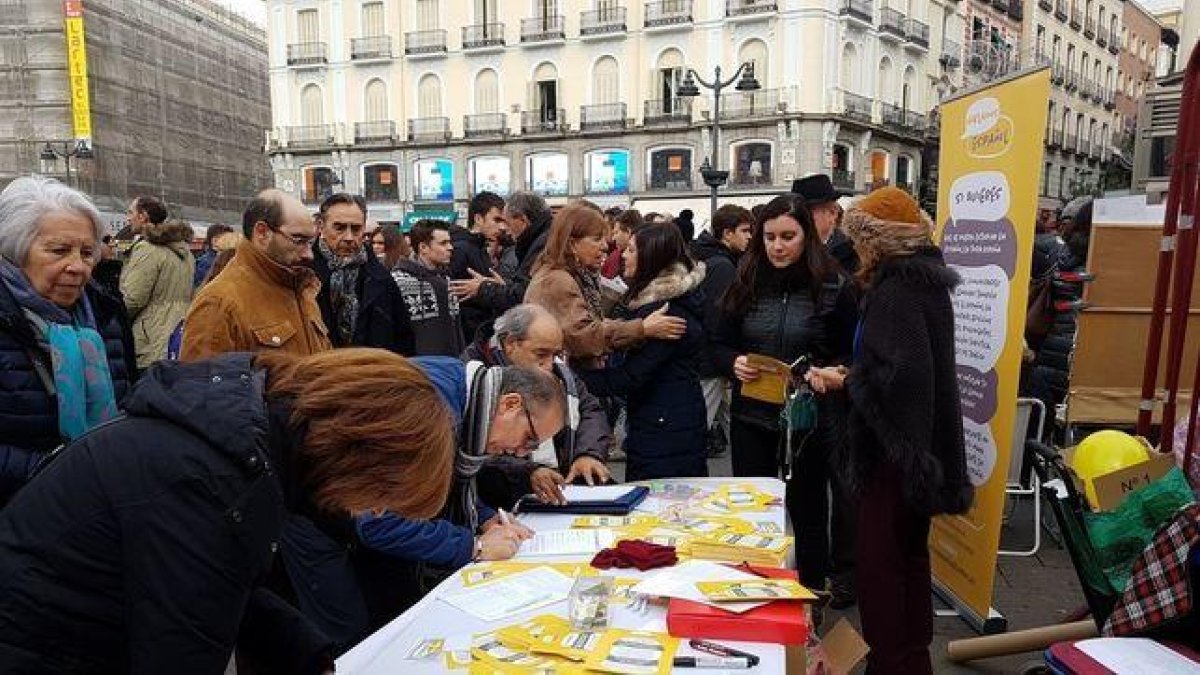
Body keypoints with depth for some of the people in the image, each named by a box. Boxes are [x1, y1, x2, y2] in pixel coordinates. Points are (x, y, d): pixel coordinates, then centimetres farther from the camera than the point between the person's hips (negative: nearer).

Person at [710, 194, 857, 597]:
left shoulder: (833, 288, -5)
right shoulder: (745, 285, 3)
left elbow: (853, 355, 0)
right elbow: (718, 345, 8)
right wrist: (733, 363, -13)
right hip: (751, 418, 3)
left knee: (808, 514, 12)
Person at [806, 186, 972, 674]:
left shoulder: (896, 290, -20)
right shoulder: (925, 282, 10)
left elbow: (897, 374, -29)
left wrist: (844, 381, -14)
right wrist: (853, 373, 6)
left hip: (896, 445, -10)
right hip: (923, 441, 10)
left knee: (880, 564, 1)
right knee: (909, 555, 20)